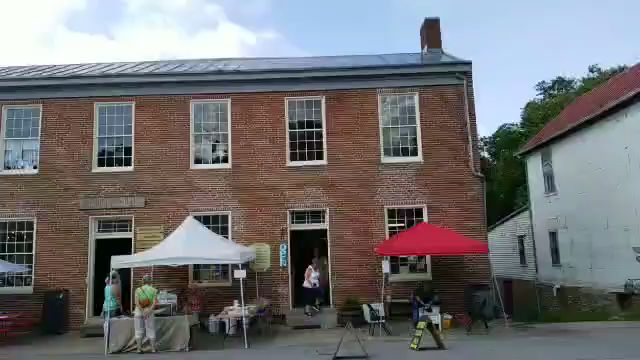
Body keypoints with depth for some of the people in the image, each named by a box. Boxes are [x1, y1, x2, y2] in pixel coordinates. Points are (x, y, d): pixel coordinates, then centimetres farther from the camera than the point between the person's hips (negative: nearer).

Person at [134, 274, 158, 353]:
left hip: (138, 311, 0)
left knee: (139, 331, 7)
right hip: (149, 312, 0)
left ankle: (139, 349, 5)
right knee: (151, 330, 6)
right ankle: (153, 349, 4)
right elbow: (155, 302, -11)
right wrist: (149, 311, -16)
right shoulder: (154, 290, 2)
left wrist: (143, 312, -12)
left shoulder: (138, 290, 2)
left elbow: (137, 302, -10)